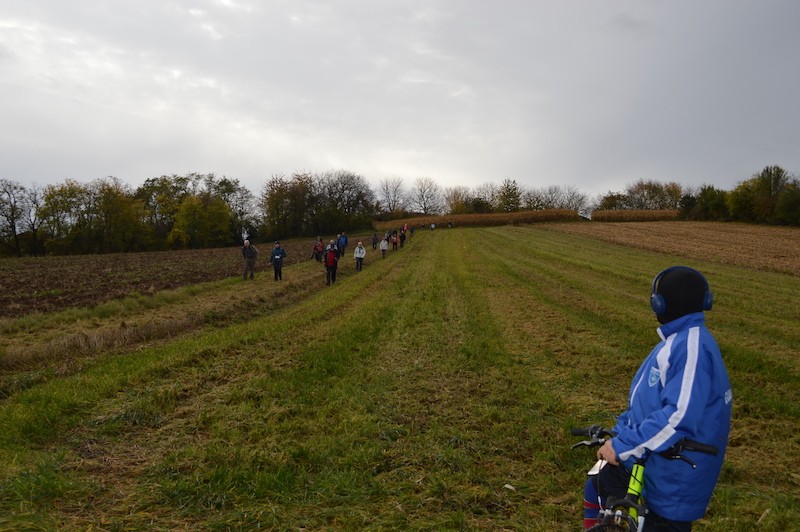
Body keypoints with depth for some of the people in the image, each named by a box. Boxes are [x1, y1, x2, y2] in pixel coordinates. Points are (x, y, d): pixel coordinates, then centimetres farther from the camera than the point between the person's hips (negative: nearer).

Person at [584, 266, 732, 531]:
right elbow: (646, 400, 15)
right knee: (596, 490, 20)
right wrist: (619, 431, 7)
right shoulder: (677, 339, 7)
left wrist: (623, 445, -29)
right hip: (648, 458, 10)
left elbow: (680, 415, -33)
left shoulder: (692, 345, -25)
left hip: (673, 475, -10)